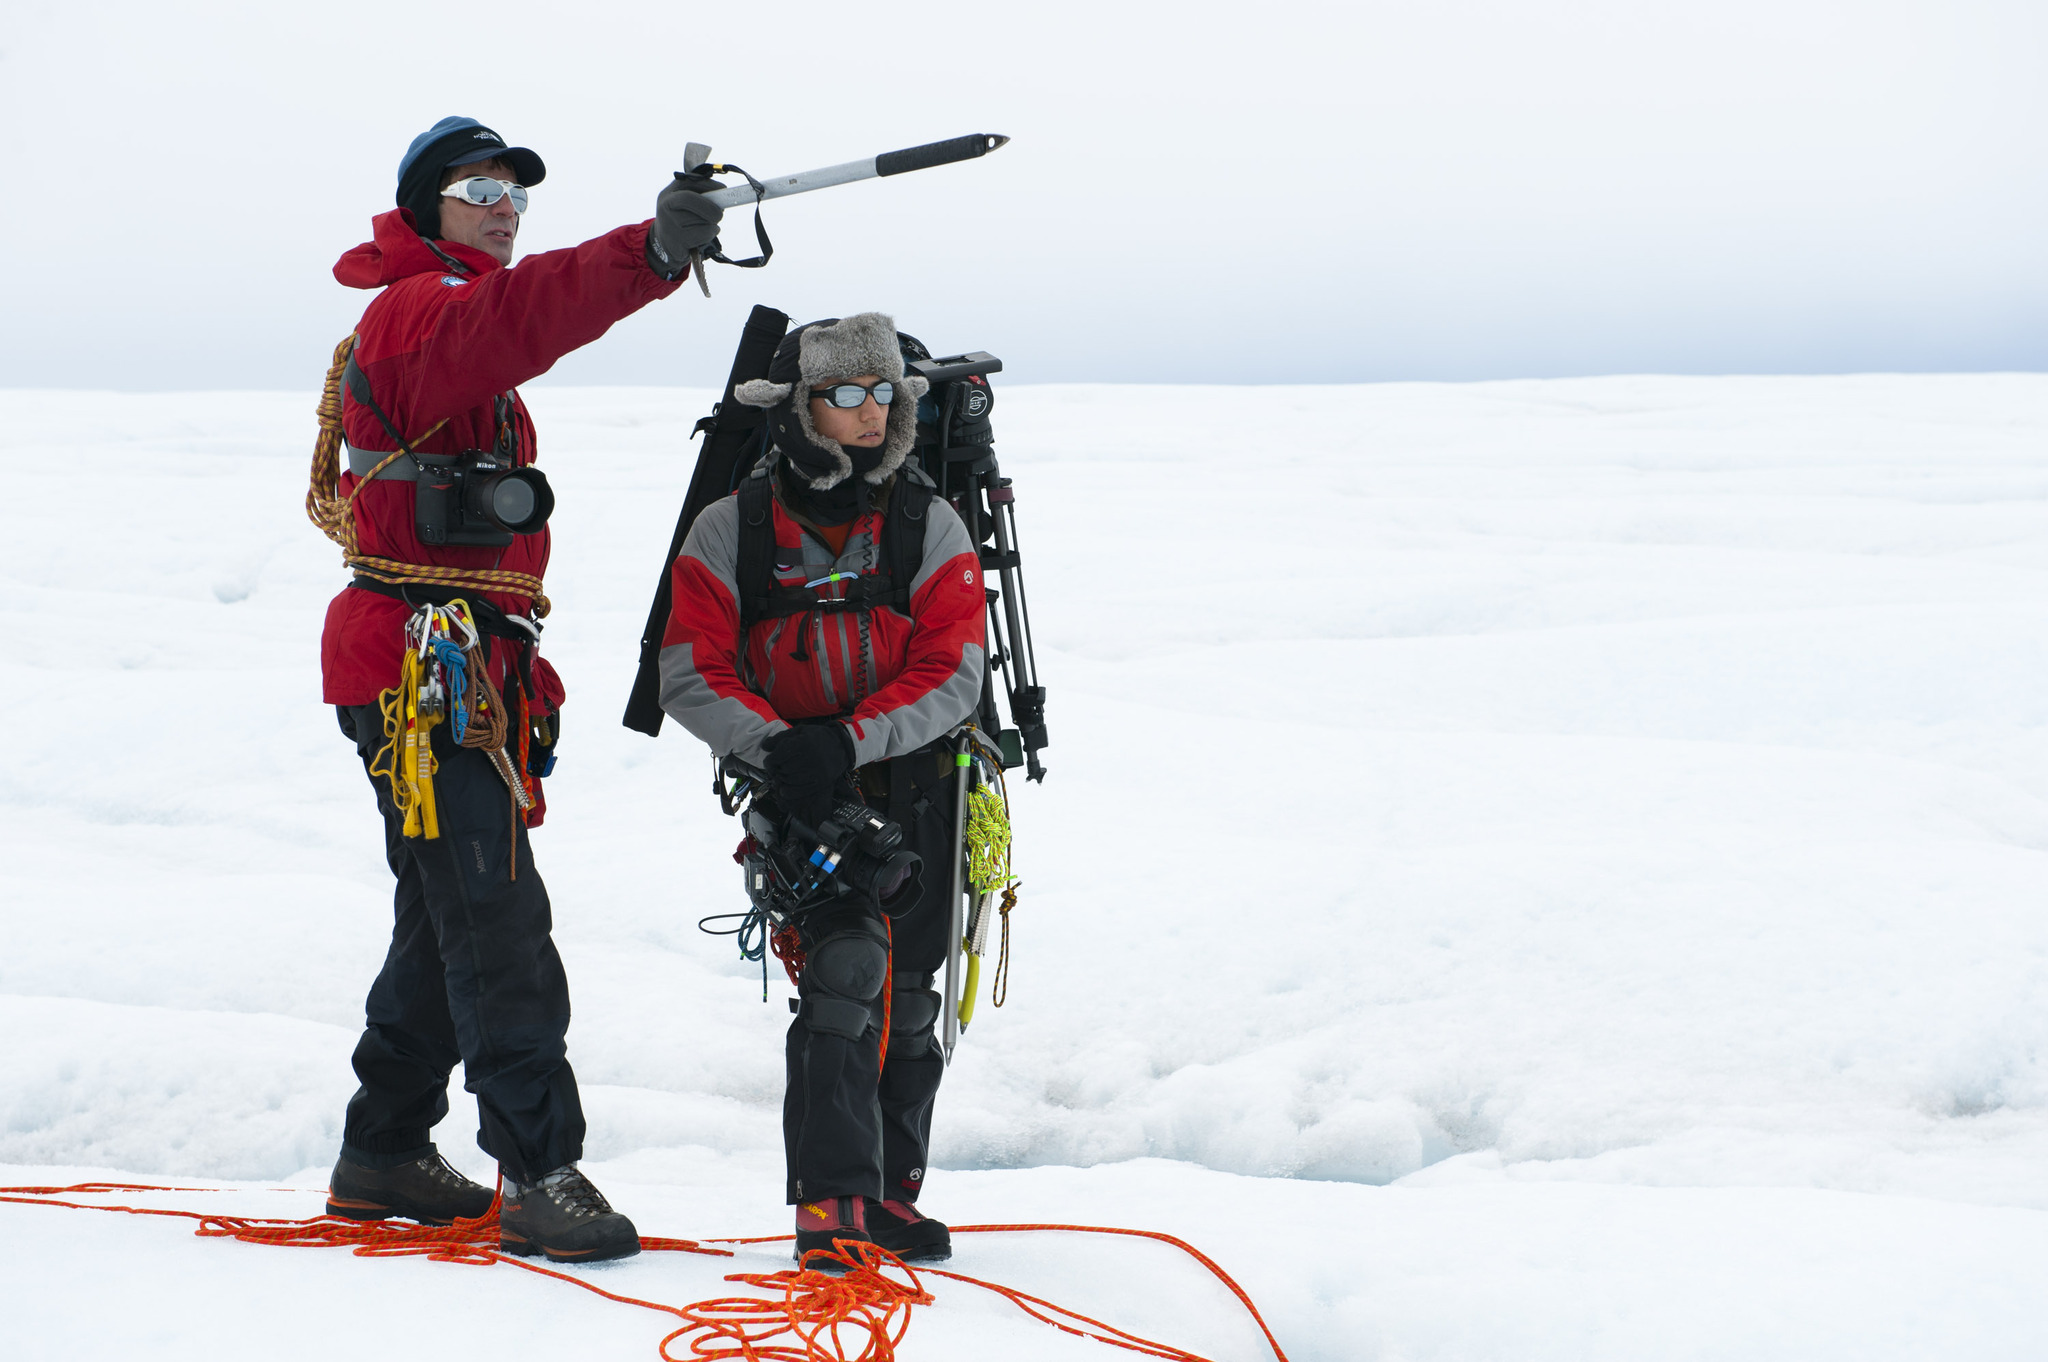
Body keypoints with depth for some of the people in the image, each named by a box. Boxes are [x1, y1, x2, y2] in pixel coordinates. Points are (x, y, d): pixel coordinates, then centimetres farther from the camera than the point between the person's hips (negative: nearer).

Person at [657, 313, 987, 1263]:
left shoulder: (931, 531, 0)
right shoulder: (730, 532, -3)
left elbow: (950, 677, -8)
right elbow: (692, 675, -6)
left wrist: (848, 739, -22)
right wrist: (774, 744, -23)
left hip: (915, 784, 3)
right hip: (799, 792, -3)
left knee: (907, 997, 9)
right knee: (846, 963, -22)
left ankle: (889, 1193, 25)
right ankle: (832, 1195, -23)